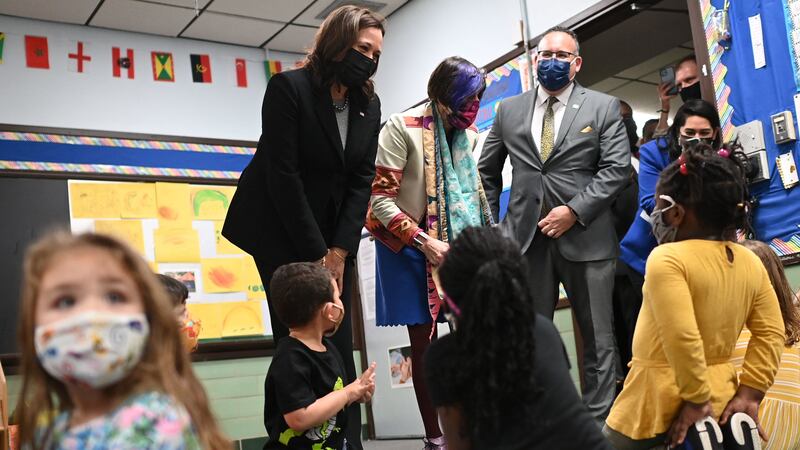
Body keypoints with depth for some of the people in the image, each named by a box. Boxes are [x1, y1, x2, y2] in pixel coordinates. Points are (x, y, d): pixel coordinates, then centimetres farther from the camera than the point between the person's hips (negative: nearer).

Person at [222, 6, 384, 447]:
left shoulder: (369, 105, 3)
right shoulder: (288, 87, -13)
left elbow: (362, 180, 1)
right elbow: (282, 174, -17)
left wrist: (338, 252, -9)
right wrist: (317, 254, -16)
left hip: (334, 233, 5)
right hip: (281, 230, -5)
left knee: (339, 340, 3)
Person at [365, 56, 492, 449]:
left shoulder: (468, 134, 6)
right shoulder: (403, 128, -13)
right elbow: (381, 200, -15)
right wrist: (423, 241, -20)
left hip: (457, 246, 5)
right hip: (412, 248, -5)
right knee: (424, 342, 1)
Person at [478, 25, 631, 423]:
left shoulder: (604, 107, 5)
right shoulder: (509, 110, 12)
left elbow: (617, 168, -4)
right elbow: (486, 171, 19)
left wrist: (575, 211, -13)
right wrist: (490, 224, 11)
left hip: (586, 236, -2)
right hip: (527, 237, 2)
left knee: (598, 339, 4)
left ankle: (598, 424, 15)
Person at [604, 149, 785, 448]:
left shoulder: (667, 258, -21)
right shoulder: (751, 263, 1)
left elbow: (682, 337, -27)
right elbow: (771, 333, 5)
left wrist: (696, 399, -18)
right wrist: (750, 392, 7)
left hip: (660, 404, -6)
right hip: (719, 399, 6)